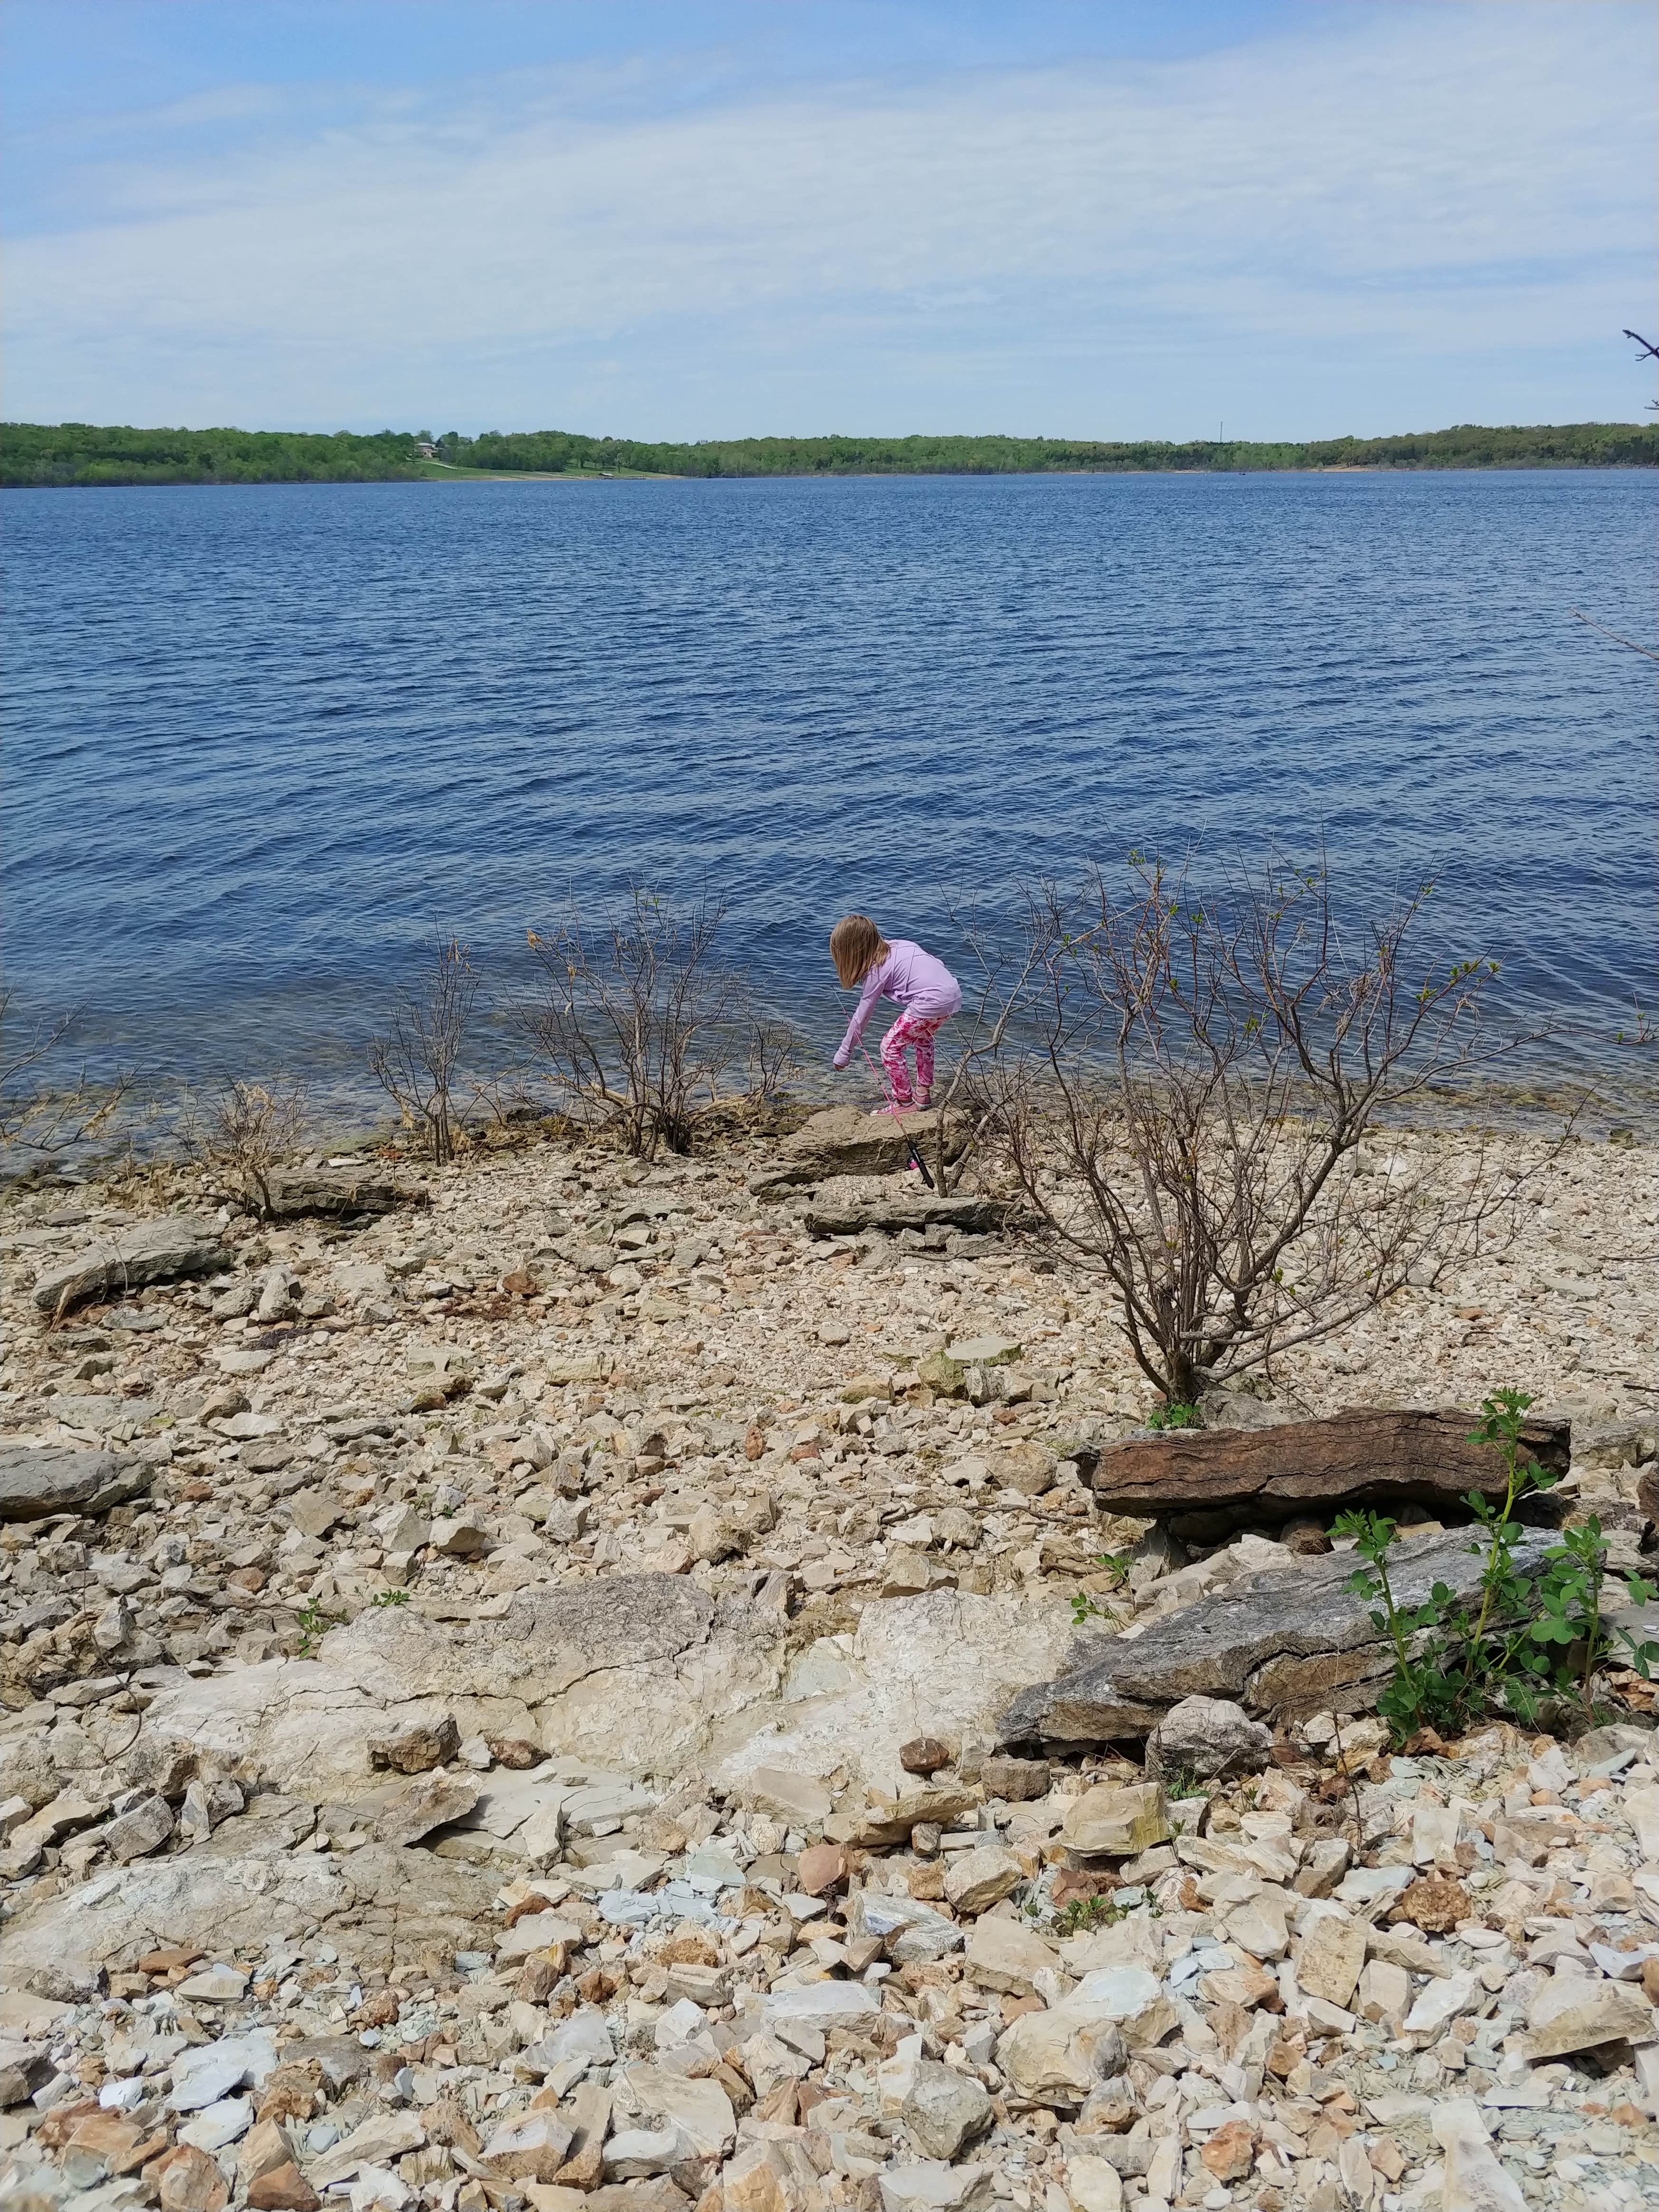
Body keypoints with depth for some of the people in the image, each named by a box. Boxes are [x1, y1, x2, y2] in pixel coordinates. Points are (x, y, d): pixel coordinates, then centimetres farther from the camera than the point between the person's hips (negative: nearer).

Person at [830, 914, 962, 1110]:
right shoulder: (896, 945, 17)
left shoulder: (876, 971, -3)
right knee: (922, 1038, 32)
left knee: (890, 1046, 4)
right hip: (954, 993, 9)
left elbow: (861, 1017, 2)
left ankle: (905, 1102, 11)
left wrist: (844, 1054, 11)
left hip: (933, 1001, -9)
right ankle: (923, 1094, 40)